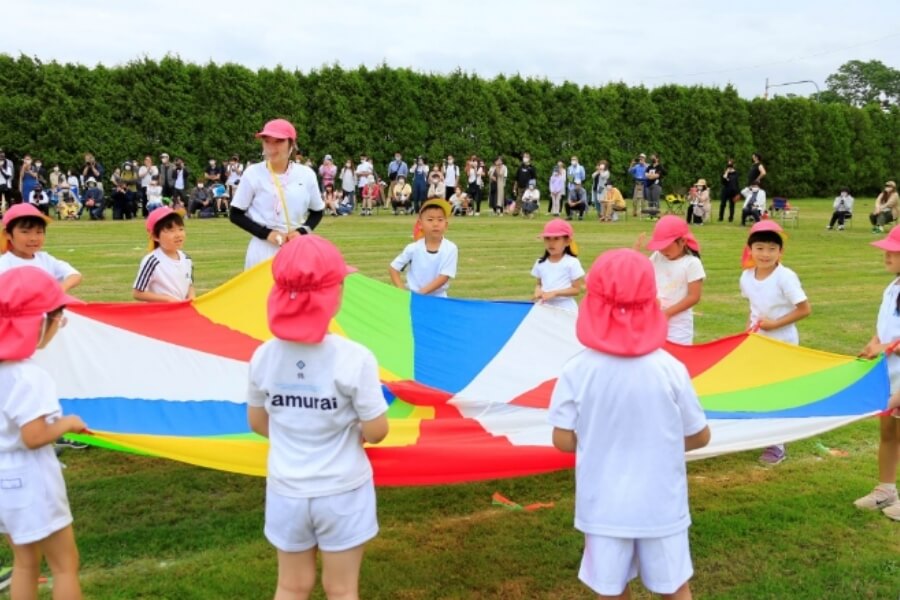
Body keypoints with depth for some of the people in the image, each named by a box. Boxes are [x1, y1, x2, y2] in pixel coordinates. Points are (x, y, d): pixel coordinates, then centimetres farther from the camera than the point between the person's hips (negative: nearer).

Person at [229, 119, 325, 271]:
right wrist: (266, 233, -12)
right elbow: (235, 215, -1)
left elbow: (317, 212, 12)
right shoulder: (253, 173, -6)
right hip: (263, 251, -2)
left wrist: (302, 231, -7)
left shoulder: (306, 174, 0)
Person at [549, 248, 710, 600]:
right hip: (661, 504, 0)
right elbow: (700, 437, -3)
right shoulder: (670, 368, -15)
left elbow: (563, 440, -9)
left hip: (603, 506, 0)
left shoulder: (578, 370, -16)